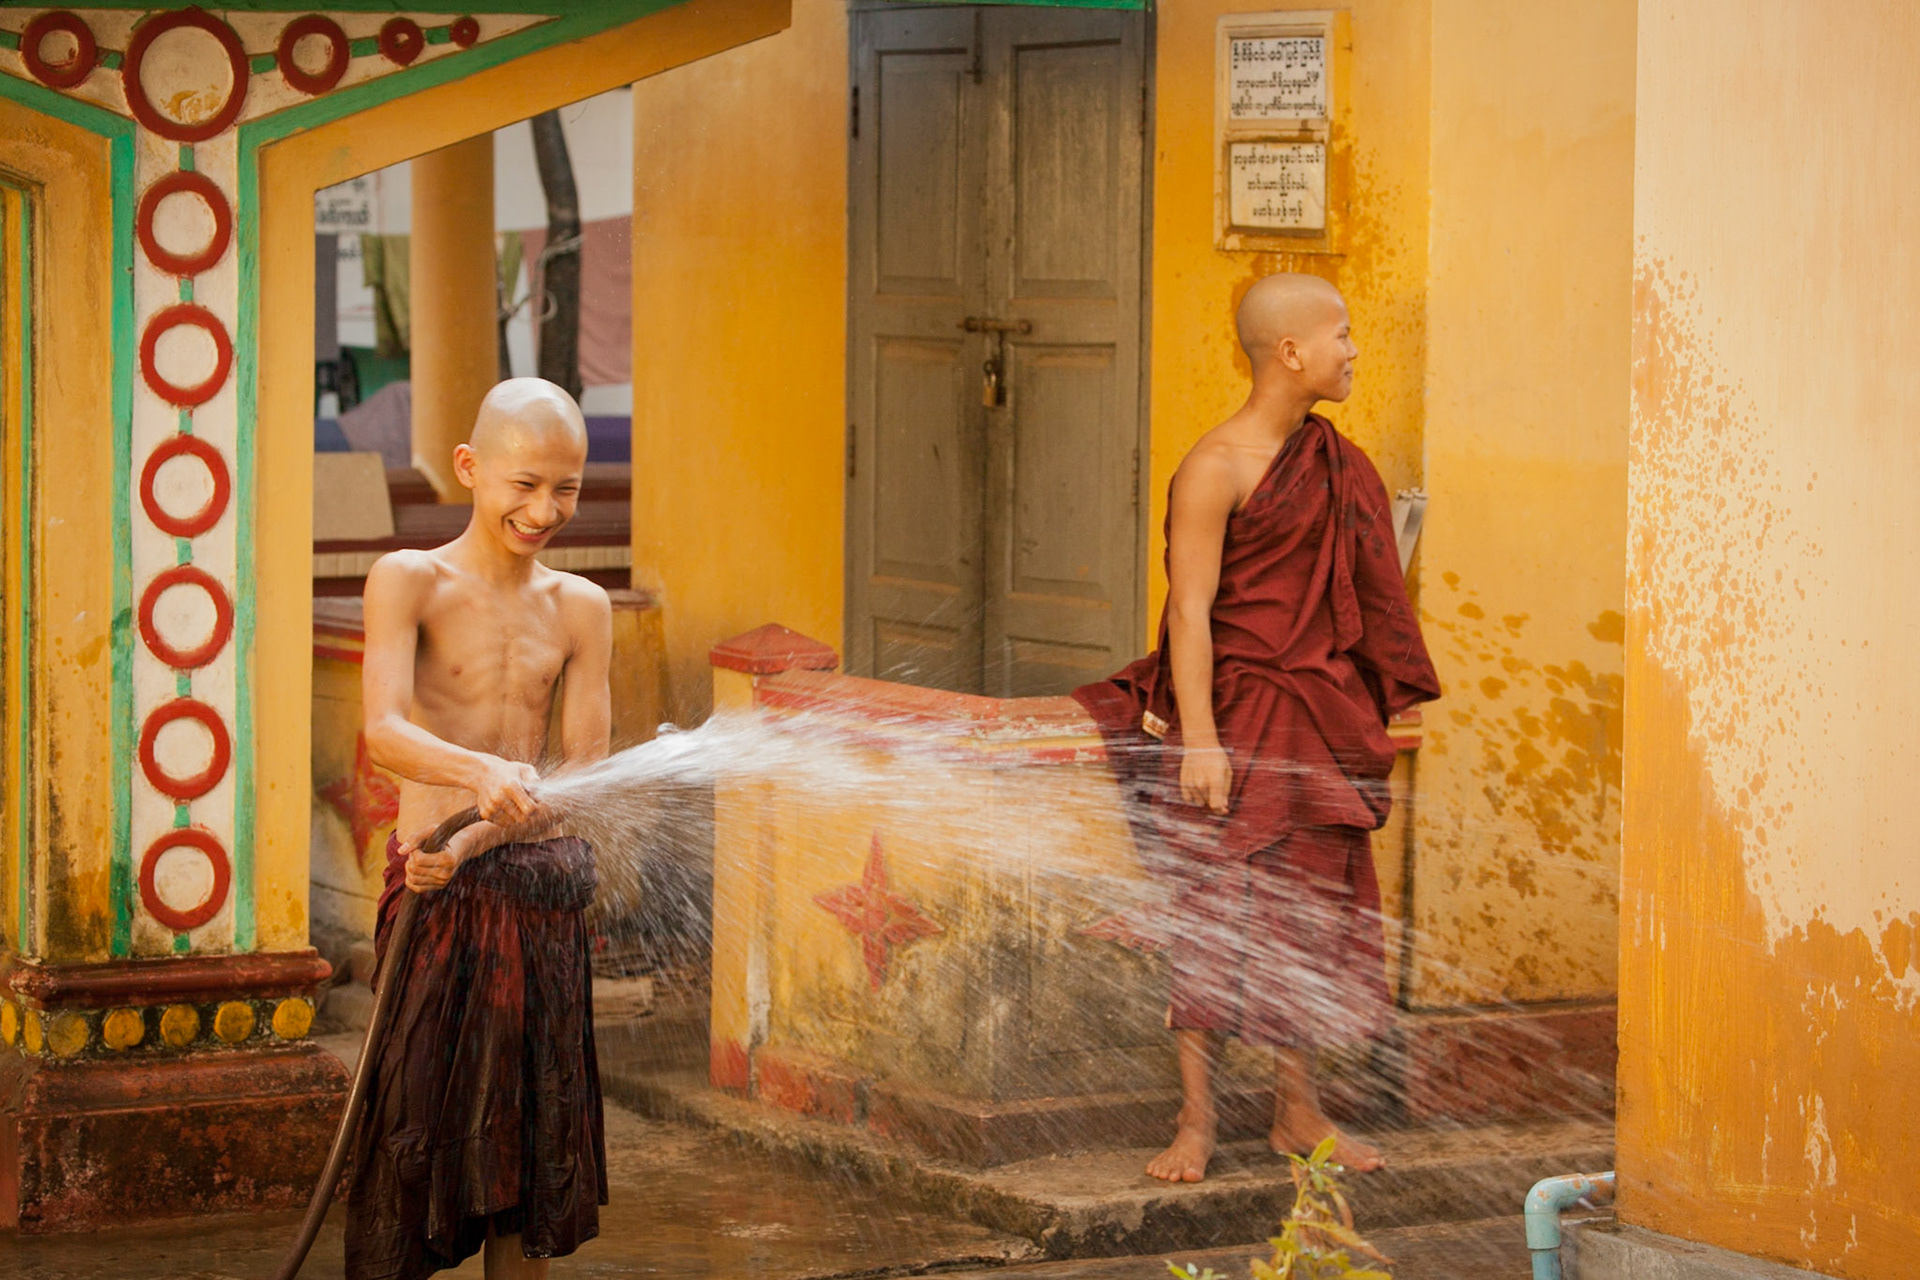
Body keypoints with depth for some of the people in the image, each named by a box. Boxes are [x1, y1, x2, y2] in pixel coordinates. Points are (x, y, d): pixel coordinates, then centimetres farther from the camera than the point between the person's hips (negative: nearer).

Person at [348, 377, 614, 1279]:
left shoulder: (581, 609, 9)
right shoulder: (408, 582, -2)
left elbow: (586, 773, 2)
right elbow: (384, 731, -17)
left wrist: (473, 840, -15)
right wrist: (484, 774, -37)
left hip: (546, 897, 4)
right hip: (440, 897, -4)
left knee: (530, 1135, 8)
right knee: (415, 1115, -4)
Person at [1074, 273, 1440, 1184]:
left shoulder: (1333, 461, 10)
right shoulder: (1216, 468, -13)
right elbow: (1190, 610, -16)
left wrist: (1369, 712, 17)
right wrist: (1198, 737, -21)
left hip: (1320, 715, 7)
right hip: (1238, 712, -7)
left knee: (1310, 910, 9)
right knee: (1214, 914, -3)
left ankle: (1299, 1113, 17)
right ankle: (1196, 1120, 3)